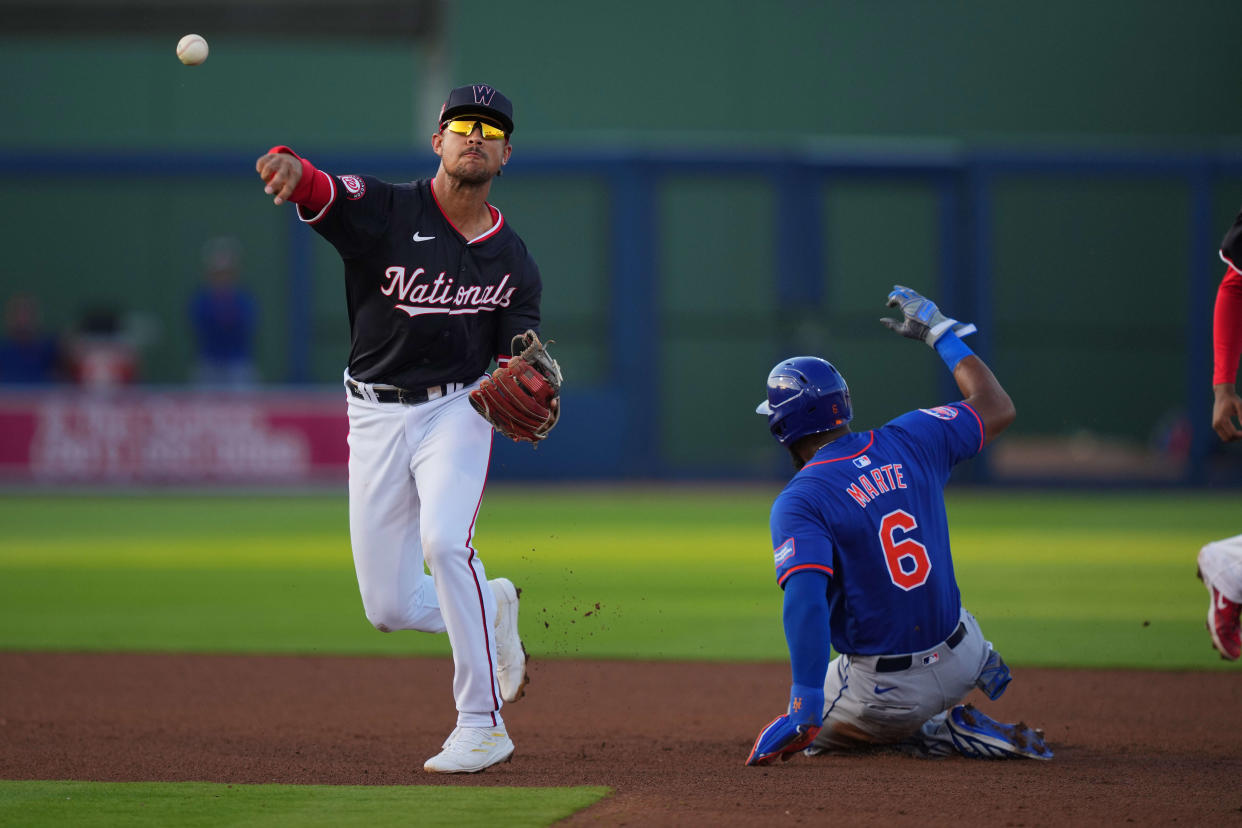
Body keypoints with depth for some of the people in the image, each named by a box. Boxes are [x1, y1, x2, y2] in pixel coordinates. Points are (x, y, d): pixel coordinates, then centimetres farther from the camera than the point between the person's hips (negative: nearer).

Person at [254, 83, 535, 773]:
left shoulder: (511, 262, 3)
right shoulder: (386, 210, -6)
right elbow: (315, 191, -26)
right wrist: (289, 166, -52)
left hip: (456, 409, -1)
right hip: (376, 416, 1)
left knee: (444, 539, -28)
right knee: (390, 607, 1)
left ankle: (482, 726, -22)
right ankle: (490, 608, 35)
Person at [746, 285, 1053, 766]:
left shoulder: (798, 503, -17)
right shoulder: (911, 441, -2)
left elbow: (804, 600, -31)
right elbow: (998, 408, 14)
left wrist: (805, 712, -37)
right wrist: (940, 333, 24)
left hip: (889, 695, -8)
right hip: (959, 663, 8)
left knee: (811, 735, 23)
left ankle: (949, 736, 1)